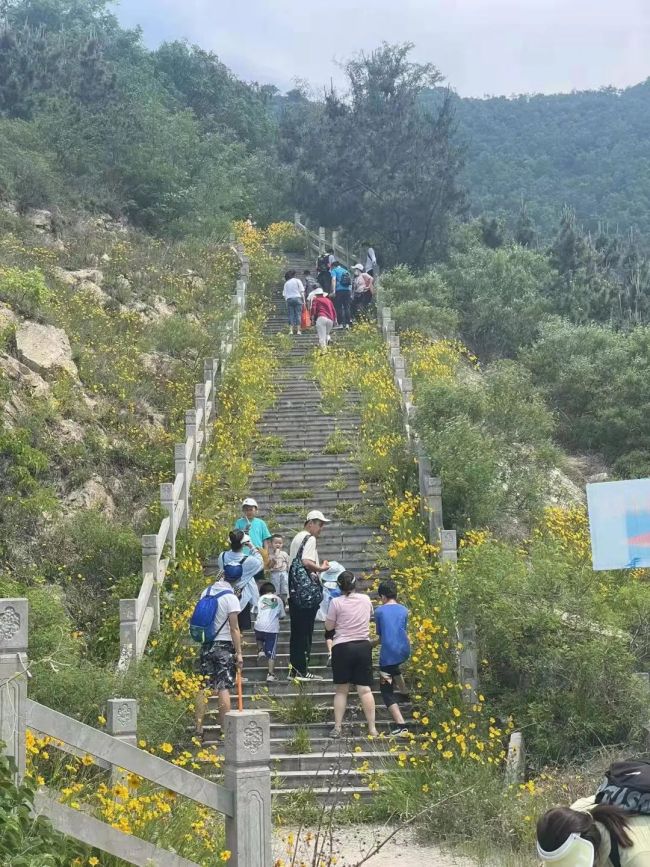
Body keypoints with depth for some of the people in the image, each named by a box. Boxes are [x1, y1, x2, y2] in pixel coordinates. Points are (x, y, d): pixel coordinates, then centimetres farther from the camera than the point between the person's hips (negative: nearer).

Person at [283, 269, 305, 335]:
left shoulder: (286, 283, 14)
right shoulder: (297, 281, 7)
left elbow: (284, 294, 8)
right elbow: (302, 292, 1)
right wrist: (303, 300, 3)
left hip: (289, 299, 2)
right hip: (297, 298, -2)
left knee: (291, 315, 2)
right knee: (298, 314, -1)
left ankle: (291, 330, -6)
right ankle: (298, 330, -5)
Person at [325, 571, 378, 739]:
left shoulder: (337, 602, -9)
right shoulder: (366, 600, 4)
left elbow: (328, 626, -2)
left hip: (342, 648, -3)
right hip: (363, 646, 3)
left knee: (341, 690, 6)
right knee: (365, 689, 2)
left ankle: (337, 728, 6)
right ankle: (372, 728, -1)